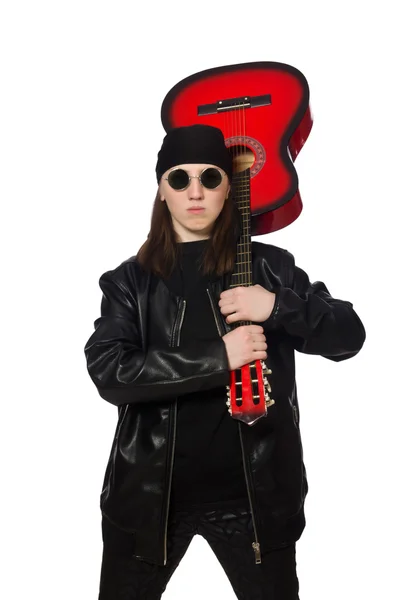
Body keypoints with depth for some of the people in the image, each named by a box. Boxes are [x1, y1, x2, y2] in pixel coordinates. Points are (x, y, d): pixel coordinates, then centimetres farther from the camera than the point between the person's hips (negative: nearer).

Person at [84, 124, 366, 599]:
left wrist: (278, 305, -20)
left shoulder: (269, 267, 0)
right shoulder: (130, 280, 0)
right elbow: (108, 372, -14)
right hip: (150, 490, 1)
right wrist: (219, 357, -22)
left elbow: (348, 336, -2)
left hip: (251, 490, 0)